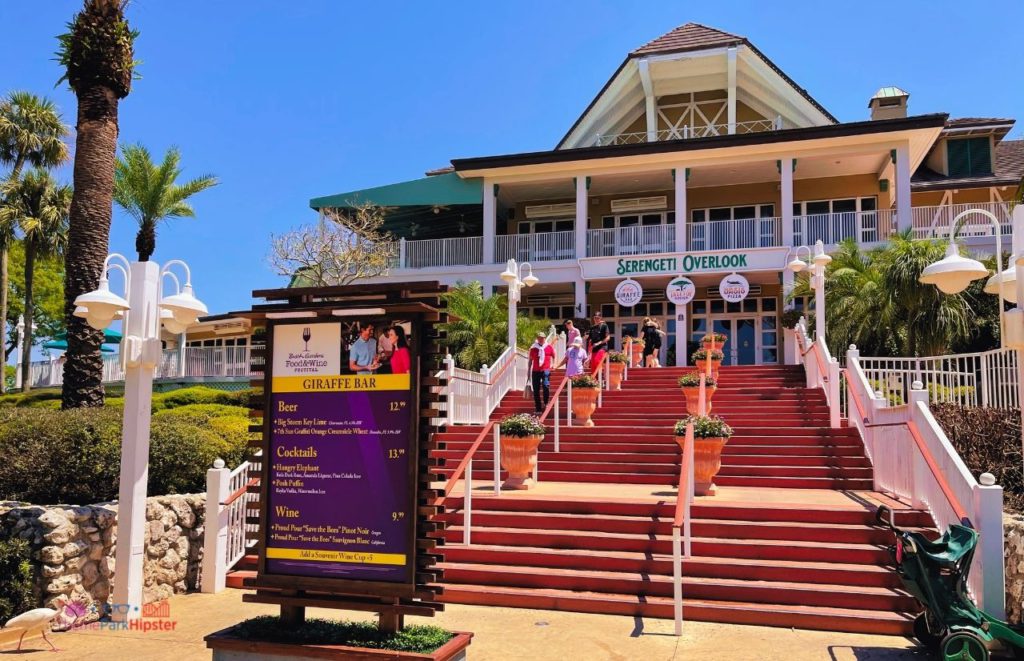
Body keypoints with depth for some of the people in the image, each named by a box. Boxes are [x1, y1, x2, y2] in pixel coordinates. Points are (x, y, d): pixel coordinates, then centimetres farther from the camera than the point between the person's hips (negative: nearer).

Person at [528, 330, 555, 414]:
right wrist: (529, 372, 12)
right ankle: (538, 409, 11)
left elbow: (554, 357, 19)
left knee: (546, 386, -21)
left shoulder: (549, 347, 4)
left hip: (546, 370, -2)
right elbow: (530, 360, 13)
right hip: (535, 371, 2)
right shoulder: (533, 348, 6)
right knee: (536, 391, 2)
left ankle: (546, 403, 2)